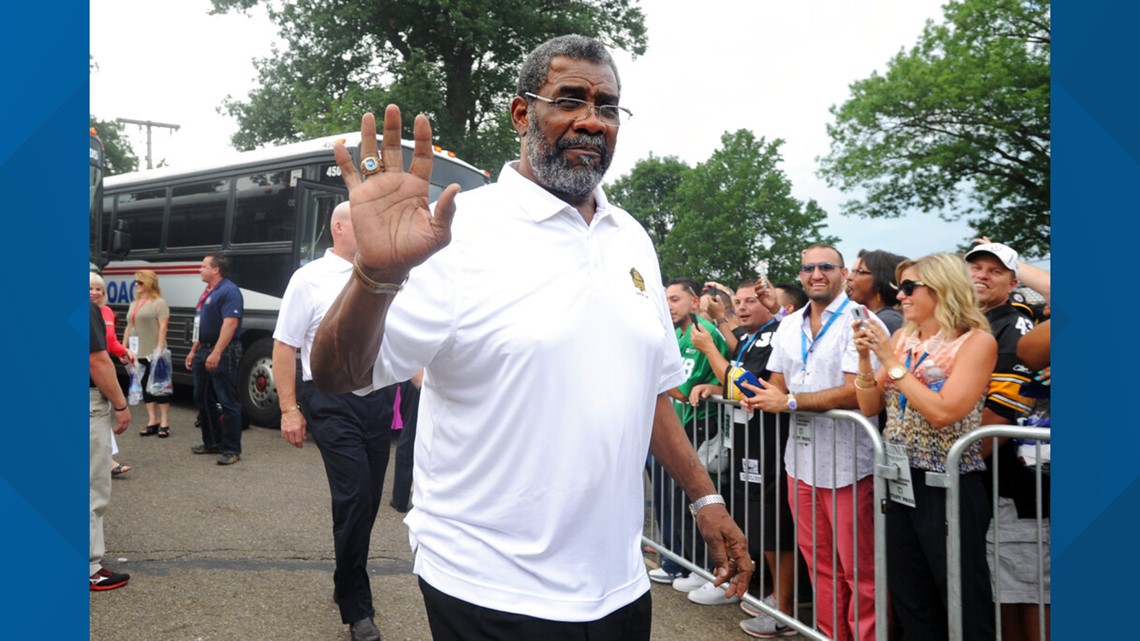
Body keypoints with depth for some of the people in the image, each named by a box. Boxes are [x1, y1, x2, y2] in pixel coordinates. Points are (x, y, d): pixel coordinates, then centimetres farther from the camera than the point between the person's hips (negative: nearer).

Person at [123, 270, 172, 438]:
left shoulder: (159, 303, -6)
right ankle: (152, 421, 14)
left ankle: (164, 422, -1)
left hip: (154, 353, -8)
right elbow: (129, 327, 21)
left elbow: (163, 327, -13)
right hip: (138, 353, 8)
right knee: (145, 386, 9)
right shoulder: (134, 304, 18)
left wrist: (159, 348, -20)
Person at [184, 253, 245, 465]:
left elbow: (230, 323, -24)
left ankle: (232, 449, 0)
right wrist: (194, 351, 22)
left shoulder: (229, 291, -15)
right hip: (204, 351, 11)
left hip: (223, 352, -11)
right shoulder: (208, 292, 16)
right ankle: (212, 442, 28)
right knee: (202, 398, 16)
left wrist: (216, 353, -30)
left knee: (228, 401, -5)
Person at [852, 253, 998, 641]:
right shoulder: (901, 339, 8)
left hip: (949, 487, -6)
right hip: (899, 482, 6)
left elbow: (943, 412, -22)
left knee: (965, 606, 7)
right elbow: (869, 407, 7)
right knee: (910, 603, 16)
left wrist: (892, 362, -17)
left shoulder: (976, 341, -10)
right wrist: (865, 357, -7)